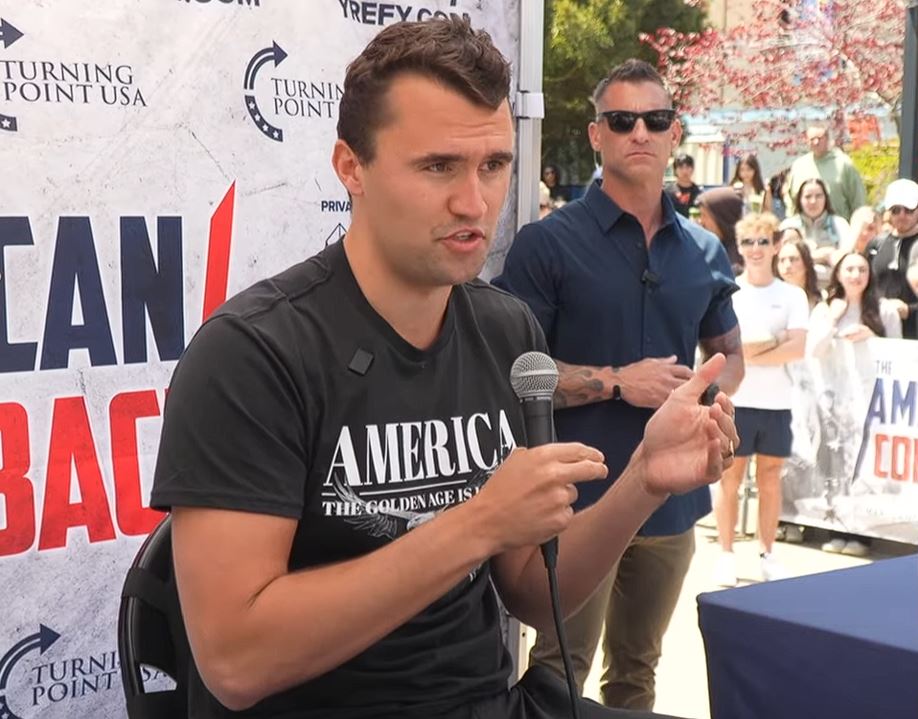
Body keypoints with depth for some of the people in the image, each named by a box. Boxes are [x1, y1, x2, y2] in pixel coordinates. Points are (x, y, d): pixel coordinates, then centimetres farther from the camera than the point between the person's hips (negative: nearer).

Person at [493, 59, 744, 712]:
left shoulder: (705, 252, 8)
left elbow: (731, 357, 20)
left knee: (637, 670, 18)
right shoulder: (548, 242, -8)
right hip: (578, 497, -5)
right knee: (559, 672, 1)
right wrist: (615, 382, -19)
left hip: (672, 497, 5)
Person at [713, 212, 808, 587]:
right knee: (730, 478, 3)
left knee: (770, 479, 8)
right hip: (735, 400, -1)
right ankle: (726, 553, 12)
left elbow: (797, 348, -9)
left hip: (776, 402, 2)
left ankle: (767, 553, 18)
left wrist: (748, 355, -14)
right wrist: (772, 343, -11)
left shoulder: (792, 295, 4)